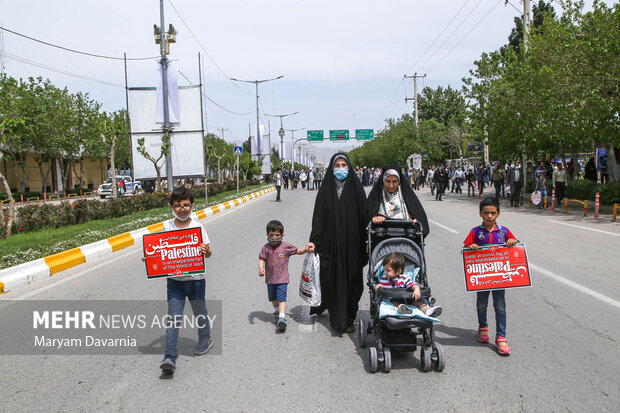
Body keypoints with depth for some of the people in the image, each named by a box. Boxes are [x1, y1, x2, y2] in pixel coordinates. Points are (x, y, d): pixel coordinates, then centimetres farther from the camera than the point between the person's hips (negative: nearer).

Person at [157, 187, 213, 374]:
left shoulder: (198, 227, -6)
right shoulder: (167, 227, 1)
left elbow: (208, 252, -6)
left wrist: (206, 251, -28)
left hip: (195, 278, -1)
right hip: (174, 279, 1)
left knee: (200, 312, 17)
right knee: (173, 317, -5)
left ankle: (205, 340, 44)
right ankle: (169, 357, -5)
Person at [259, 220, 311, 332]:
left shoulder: (286, 247, -5)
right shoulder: (265, 248, -3)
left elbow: (298, 251, 6)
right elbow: (262, 259, -6)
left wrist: (306, 249, -13)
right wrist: (261, 269, -25)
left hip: (282, 278, -3)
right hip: (270, 278, 3)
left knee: (281, 298, -13)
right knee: (273, 298, 20)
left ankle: (282, 318, -18)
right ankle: (277, 312, 43)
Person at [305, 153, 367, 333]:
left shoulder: (356, 188, 3)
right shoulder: (326, 189, 3)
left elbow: (364, 216, 3)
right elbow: (319, 217, 1)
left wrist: (366, 243, -2)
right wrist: (314, 241, -7)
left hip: (352, 243, 0)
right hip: (330, 242, 0)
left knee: (351, 280, 3)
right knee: (332, 279, 4)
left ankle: (347, 319, 17)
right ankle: (339, 319, 20)